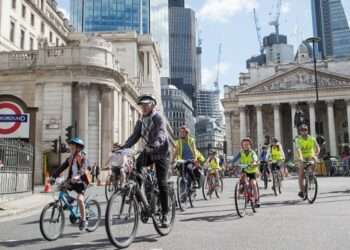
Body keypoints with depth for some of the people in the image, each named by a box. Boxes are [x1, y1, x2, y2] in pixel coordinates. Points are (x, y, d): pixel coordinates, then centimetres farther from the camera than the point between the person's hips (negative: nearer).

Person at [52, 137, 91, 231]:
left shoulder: (82, 158, -9)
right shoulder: (69, 159, 7)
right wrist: (53, 176, -16)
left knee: (79, 199, -25)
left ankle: (83, 220, -8)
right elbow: (61, 168, -1)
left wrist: (77, 176, -46)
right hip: (72, 181, 7)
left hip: (81, 181, -6)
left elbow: (83, 169, -27)